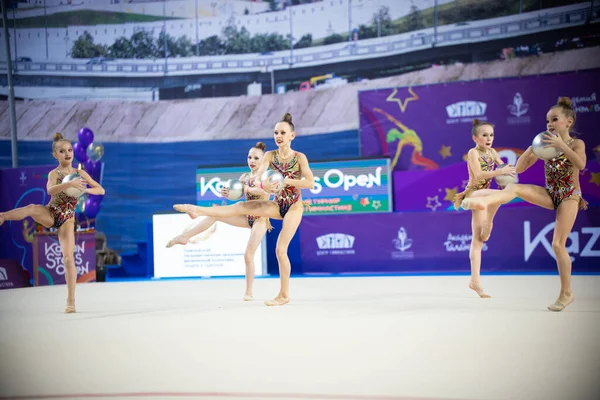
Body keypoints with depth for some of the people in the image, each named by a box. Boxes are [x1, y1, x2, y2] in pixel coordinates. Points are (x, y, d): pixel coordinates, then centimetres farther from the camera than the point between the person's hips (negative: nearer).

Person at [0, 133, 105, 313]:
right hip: (51, 213, -1)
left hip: (67, 218, 1)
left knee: (68, 258, -9)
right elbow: (50, 190, -27)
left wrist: (85, 189, -16)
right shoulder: (54, 173, -5)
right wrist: (70, 184, -40)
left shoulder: (80, 173, 3)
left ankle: (71, 300, -5)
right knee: (32, 208, -39)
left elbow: (101, 190, 3)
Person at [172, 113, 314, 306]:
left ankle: (284, 295, -2)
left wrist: (288, 181, -28)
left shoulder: (299, 157, -10)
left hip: (294, 206, -4)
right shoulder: (270, 155, -1)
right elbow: (257, 177, -15)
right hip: (277, 204, 4)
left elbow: (310, 183, -16)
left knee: (280, 249, -11)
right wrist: (263, 184, -39)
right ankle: (198, 210, -22)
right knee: (241, 206, -16)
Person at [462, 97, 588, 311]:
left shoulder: (576, 144, -6)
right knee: (514, 188, -23)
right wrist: (533, 146, -10)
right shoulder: (545, 145, 6)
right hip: (550, 194, 4)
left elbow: (581, 164, -29)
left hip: (569, 196, -4)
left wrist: (560, 145, -30)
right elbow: (519, 167, 2)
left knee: (558, 244, -9)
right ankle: (483, 202, -50)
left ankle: (566, 293, 2)